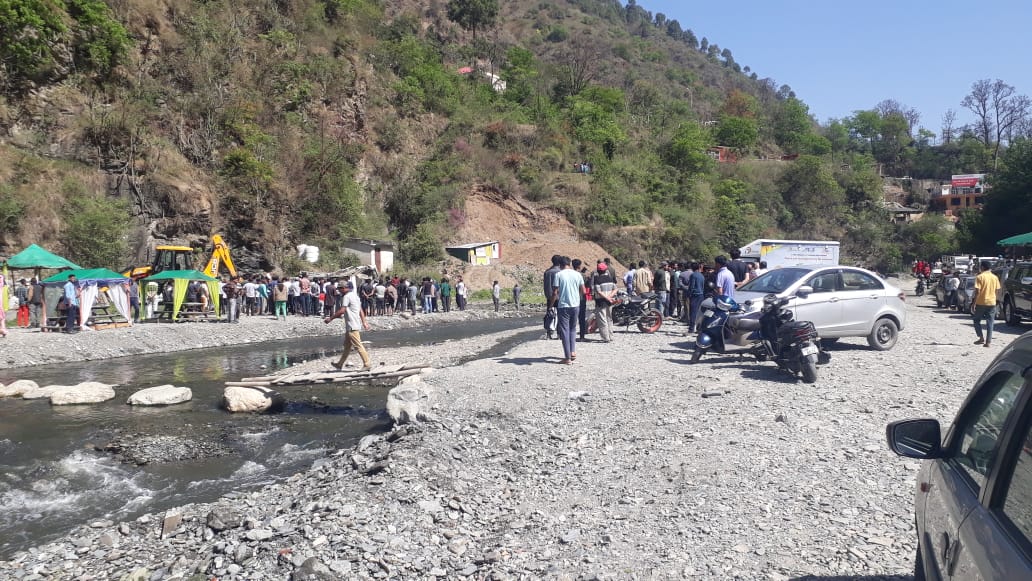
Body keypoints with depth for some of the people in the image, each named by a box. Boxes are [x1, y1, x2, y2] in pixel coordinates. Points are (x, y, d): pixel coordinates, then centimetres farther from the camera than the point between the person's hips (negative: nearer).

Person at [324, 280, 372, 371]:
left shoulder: (347, 296, -14)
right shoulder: (355, 296, 16)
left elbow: (342, 311, -18)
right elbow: (361, 311, 17)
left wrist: (330, 318, -11)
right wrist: (364, 322, 18)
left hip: (352, 326, -10)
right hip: (352, 325, 10)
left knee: (358, 346, -7)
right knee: (347, 346, 17)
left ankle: (367, 364, -6)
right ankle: (340, 364, 27)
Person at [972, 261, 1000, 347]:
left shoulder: (980, 277, -9)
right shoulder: (995, 277, 5)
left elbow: (977, 291, -13)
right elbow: (997, 290, 8)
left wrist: (974, 303, -8)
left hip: (981, 303, -4)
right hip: (992, 302, 4)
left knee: (977, 320, 12)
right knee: (990, 323, 6)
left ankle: (981, 338, 5)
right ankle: (988, 342, 2)